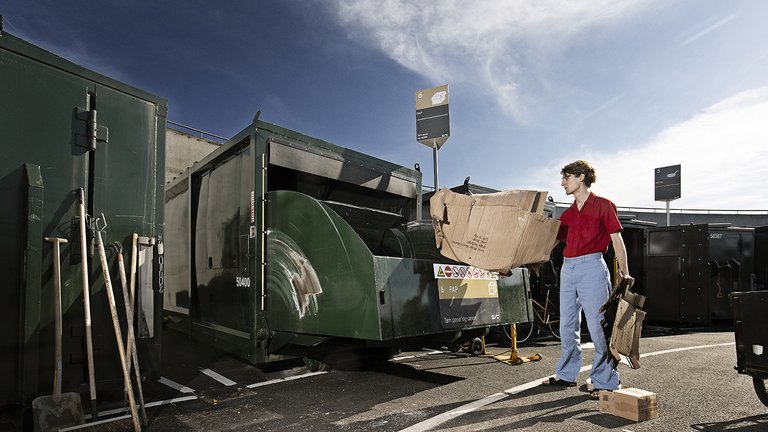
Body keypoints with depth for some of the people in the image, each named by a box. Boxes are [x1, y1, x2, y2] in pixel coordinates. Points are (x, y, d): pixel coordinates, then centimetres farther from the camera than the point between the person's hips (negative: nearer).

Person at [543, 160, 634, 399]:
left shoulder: (603, 205, 1)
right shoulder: (567, 213, 18)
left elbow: (617, 239, -2)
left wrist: (624, 273, -8)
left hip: (591, 267, -7)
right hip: (567, 268, 7)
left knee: (598, 326, -5)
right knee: (567, 326, 11)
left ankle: (605, 382, 5)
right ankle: (566, 374, 22)